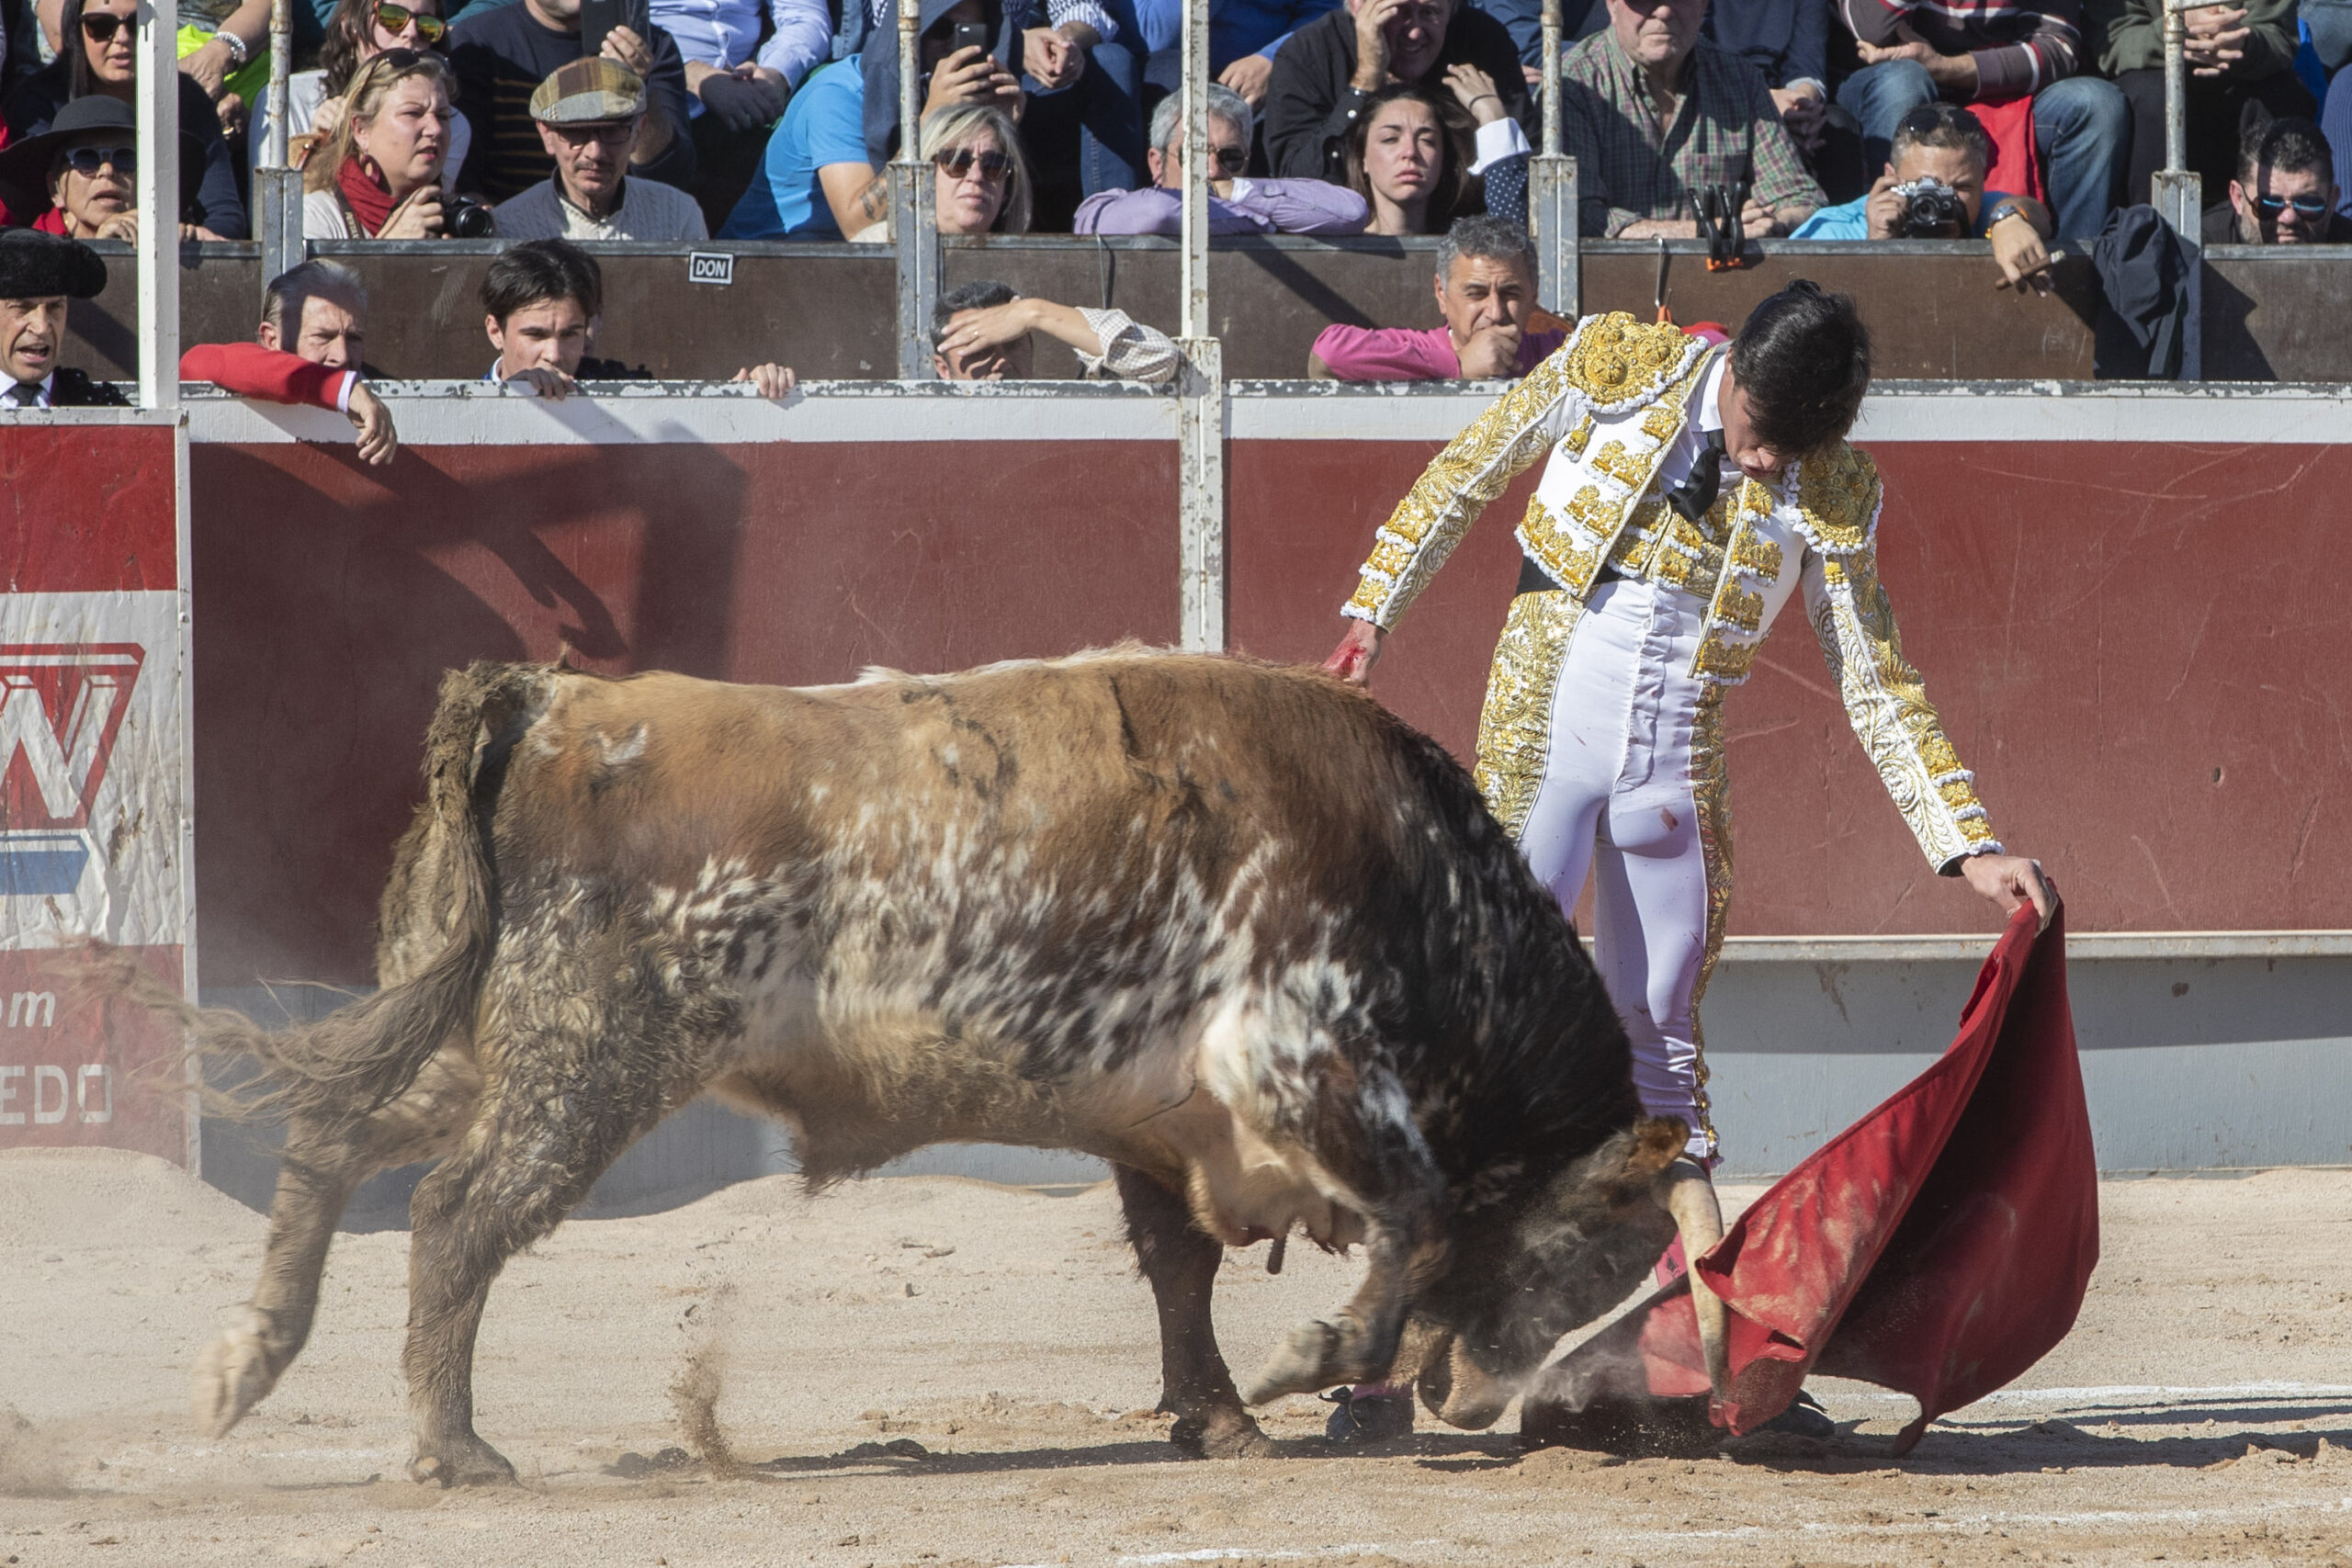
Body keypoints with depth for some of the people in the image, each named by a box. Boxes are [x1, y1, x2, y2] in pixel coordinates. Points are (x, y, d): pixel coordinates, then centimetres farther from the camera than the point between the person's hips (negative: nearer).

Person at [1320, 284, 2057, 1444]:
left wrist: (1972, 849, 1)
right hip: (1542, 735, -2)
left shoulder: (1831, 492, 1)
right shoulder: (1615, 368, -3)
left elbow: (1877, 688, 5)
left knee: (1662, 1046, 7)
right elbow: (1466, 477, 9)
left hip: (1677, 772, 3)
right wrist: (1376, 609, 7)